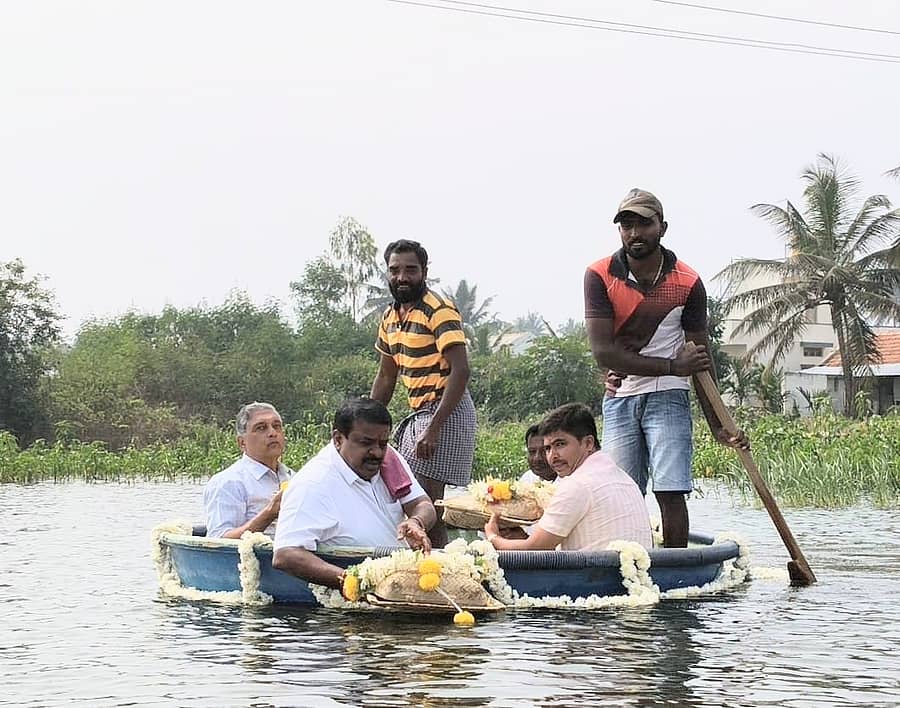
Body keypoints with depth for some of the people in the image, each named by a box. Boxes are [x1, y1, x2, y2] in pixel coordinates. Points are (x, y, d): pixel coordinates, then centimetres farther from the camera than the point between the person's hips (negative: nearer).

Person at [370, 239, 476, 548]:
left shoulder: (439, 310, -13)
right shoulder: (390, 317, 13)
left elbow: (460, 370, -21)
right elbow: (385, 377, 22)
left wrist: (434, 429, -26)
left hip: (447, 411, -9)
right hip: (419, 412, 9)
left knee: (426, 500, -14)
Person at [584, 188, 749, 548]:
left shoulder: (688, 283, -3)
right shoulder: (600, 276, -6)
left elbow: (701, 359, 2)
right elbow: (603, 352, -13)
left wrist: (718, 426, -4)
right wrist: (672, 366, -15)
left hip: (668, 398, -1)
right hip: (619, 399, 1)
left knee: (670, 493, -10)